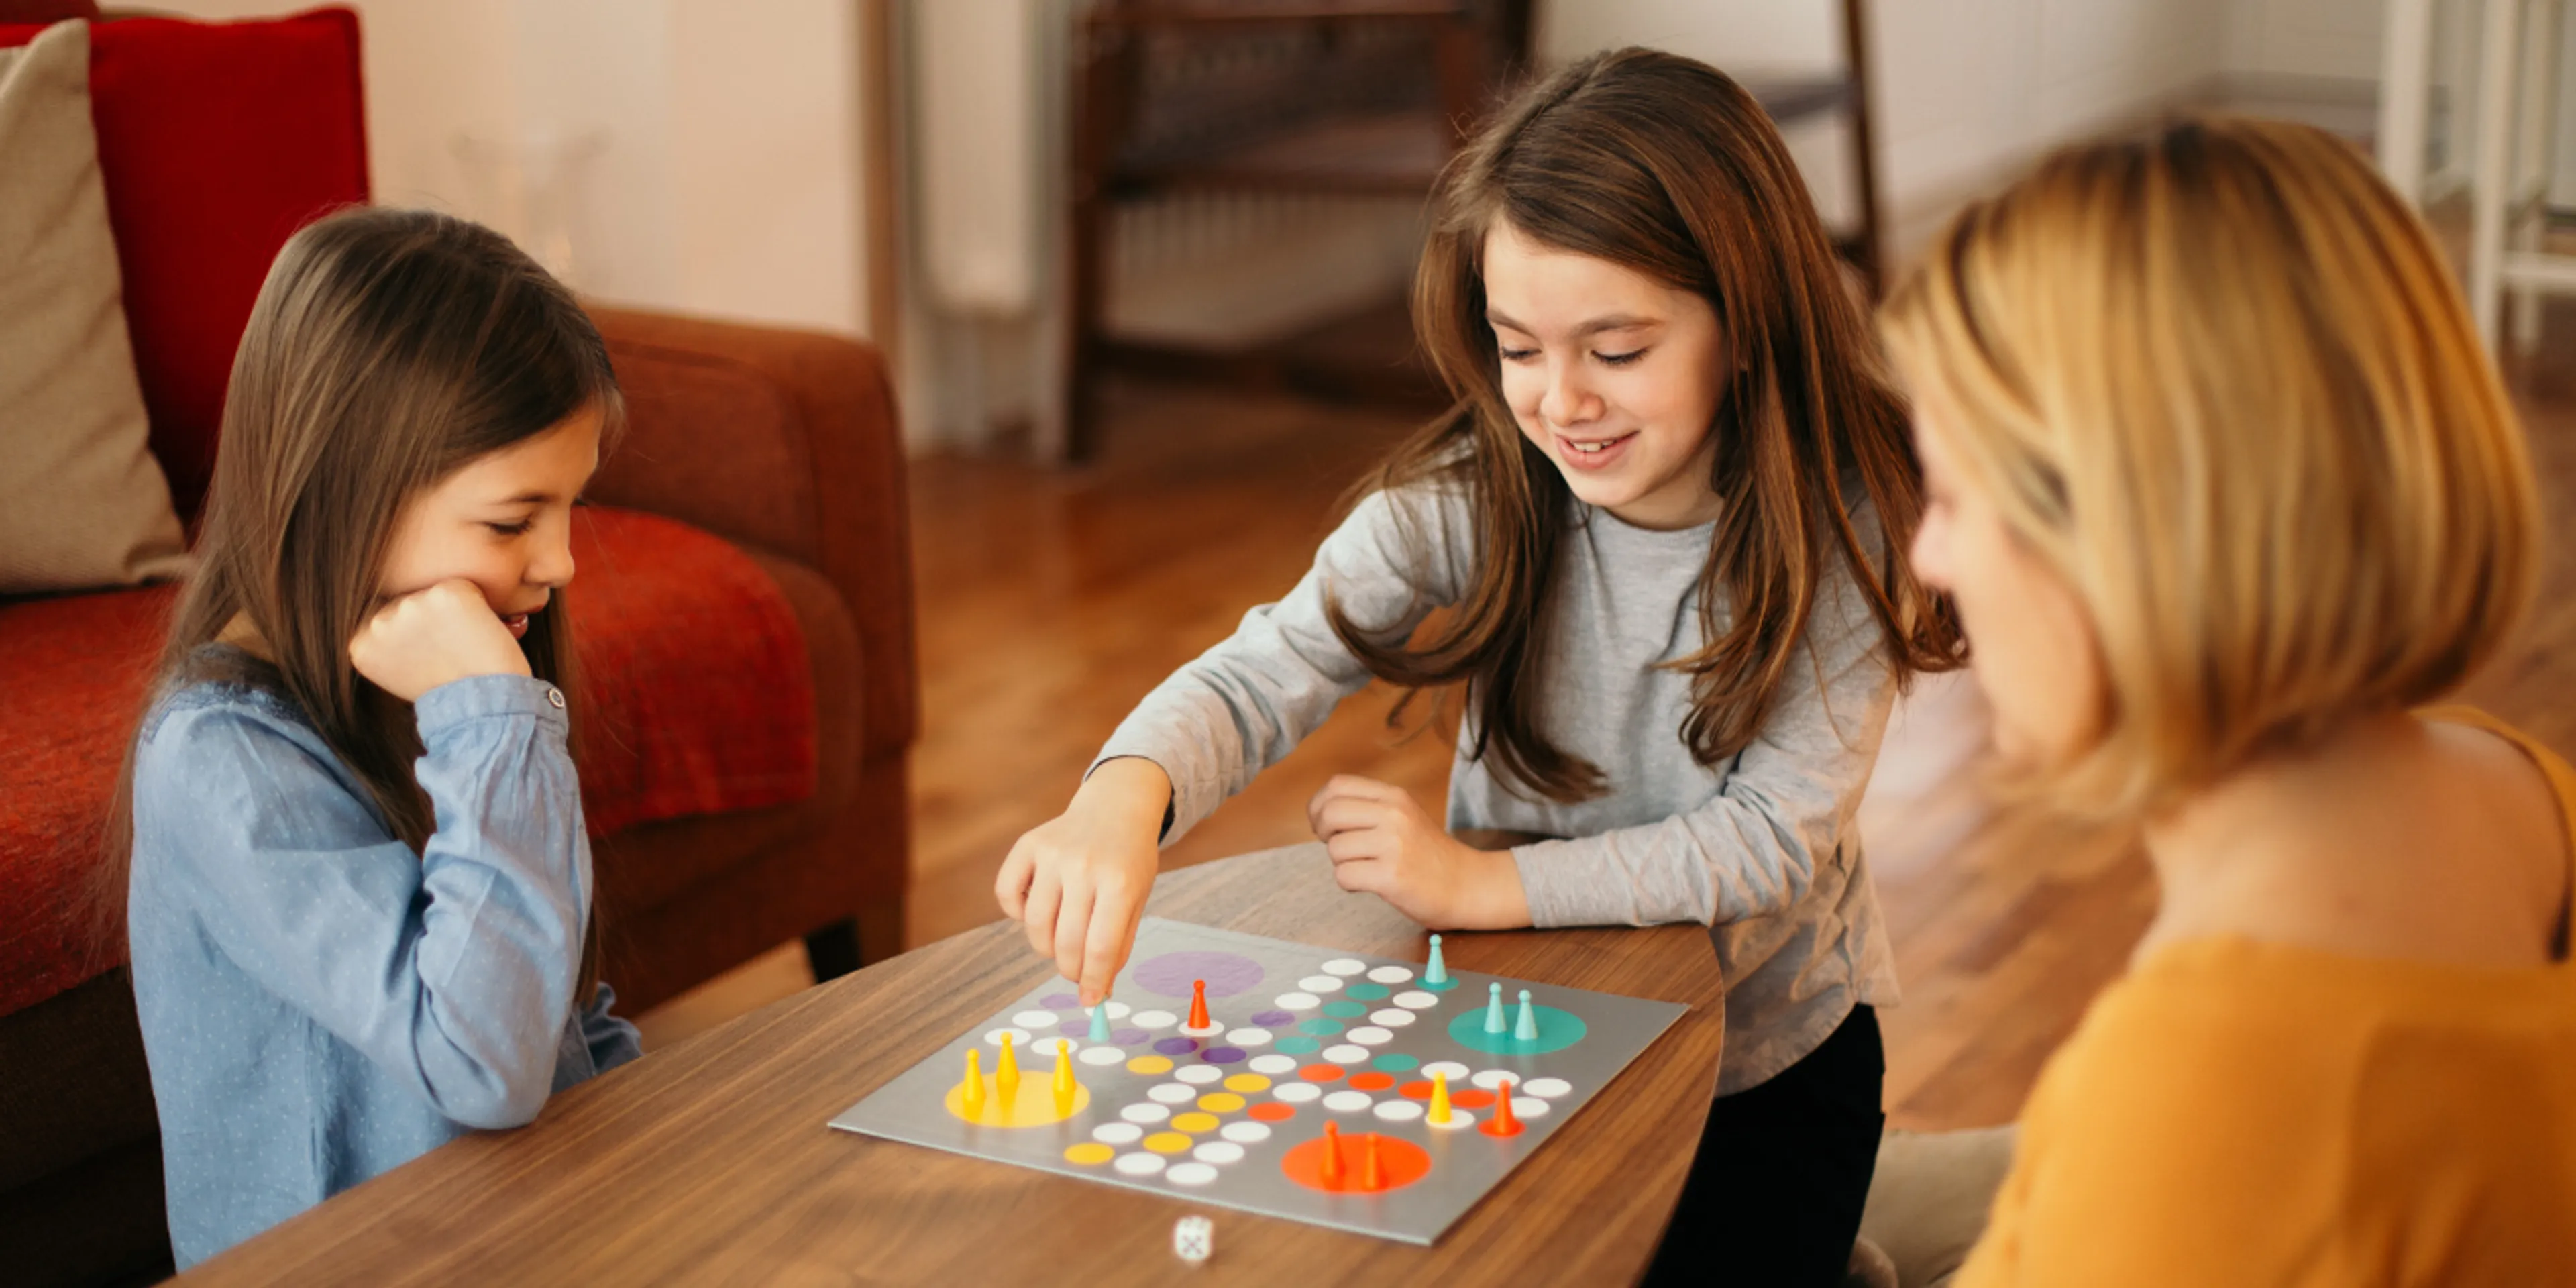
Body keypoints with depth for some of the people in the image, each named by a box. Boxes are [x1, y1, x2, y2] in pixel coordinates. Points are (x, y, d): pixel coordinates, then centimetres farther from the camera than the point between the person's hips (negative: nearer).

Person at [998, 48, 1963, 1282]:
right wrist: (1126, 796, -50)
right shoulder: (1466, 506, -17)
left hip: (1771, 1065, -1)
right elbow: (1260, 674, -27)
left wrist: (1485, 882, -25)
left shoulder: (1842, 532, -19)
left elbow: (1773, 835, -20)